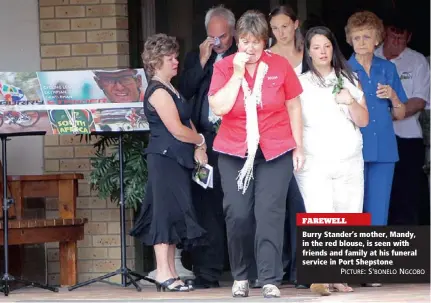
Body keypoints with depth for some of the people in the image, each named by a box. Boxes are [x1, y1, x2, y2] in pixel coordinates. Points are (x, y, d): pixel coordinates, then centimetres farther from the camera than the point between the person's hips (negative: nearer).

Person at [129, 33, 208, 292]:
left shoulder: (171, 90, 18)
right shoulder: (158, 92, -12)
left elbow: (187, 122, 15)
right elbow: (178, 130, -17)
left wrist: (197, 150, -1)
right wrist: (201, 141, 0)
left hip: (178, 160, 10)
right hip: (165, 159, -10)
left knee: (174, 214, 8)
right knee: (167, 212, -10)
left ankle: (170, 272, 10)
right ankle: (164, 273, -12)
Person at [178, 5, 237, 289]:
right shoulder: (196, 58, 14)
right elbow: (184, 92, 1)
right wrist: (202, 61, -3)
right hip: (206, 140, 3)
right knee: (207, 205, 1)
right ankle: (208, 272, 3)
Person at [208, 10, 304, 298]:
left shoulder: (280, 65, -1)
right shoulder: (223, 67, -2)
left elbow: (293, 106, 6)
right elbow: (219, 108, -14)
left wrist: (299, 147, 5)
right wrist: (237, 73, -17)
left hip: (275, 151, -1)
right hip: (234, 152, 1)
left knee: (270, 214, -7)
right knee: (237, 214, -3)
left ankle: (270, 280, -6)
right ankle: (240, 276, 12)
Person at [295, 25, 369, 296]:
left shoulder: (349, 80, 11)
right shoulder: (301, 83, 3)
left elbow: (364, 121, 8)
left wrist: (351, 102, -10)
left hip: (350, 163, 3)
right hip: (314, 164, -3)